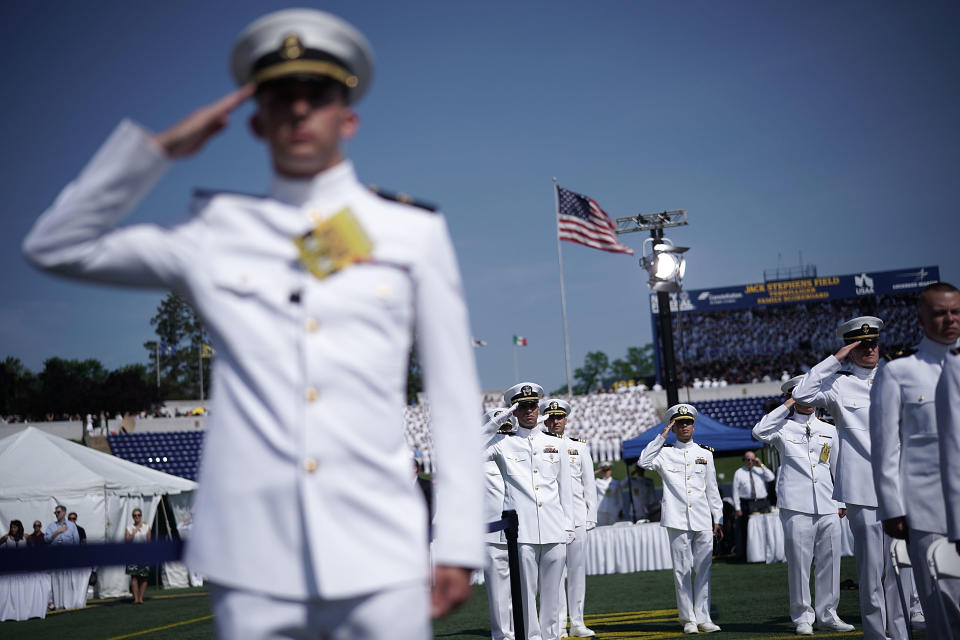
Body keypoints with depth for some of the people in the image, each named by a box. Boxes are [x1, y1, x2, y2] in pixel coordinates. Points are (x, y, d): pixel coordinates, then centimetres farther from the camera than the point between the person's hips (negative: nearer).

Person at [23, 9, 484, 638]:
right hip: (251, 560, 1)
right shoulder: (215, 235, 11)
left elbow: (455, 397, 7)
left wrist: (457, 545, 2)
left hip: (380, 558, 0)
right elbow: (55, 245, 14)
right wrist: (162, 146, 6)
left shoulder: (415, 231, 9)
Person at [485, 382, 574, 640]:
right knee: (526, 590, -4)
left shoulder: (554, 444, 15)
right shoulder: (502, 443, 7)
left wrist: (568, 527, 11)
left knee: (552, 591, 6)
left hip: (554, 531, 3)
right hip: (521, 530, -3)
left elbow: (565, 490, 17)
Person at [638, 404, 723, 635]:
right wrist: (662, 436, -8)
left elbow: (712, 489, 16)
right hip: (677, 521, -2)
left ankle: (703, 618, 8)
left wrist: (717, 518, 11)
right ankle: (688, 619, 6)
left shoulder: (705, 453, 15)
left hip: (703, 521, 2)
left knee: (703, 570, 2)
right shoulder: (665, 453, 8)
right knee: (682, 571, -1)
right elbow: (644, 461, -12)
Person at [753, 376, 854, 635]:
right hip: (796, 506, -4)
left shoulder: (829, 430, 19)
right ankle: (802, 617, 6)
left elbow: (838, 467, 22)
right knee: (799, 561, -4)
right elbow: (759, 432, -15)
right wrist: (786, 407, -7)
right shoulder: (783, 427, 7)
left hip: (828, 507, 4)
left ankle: (827, 615, 15)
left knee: (829, 560, 4)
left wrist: (841, 501, 17)